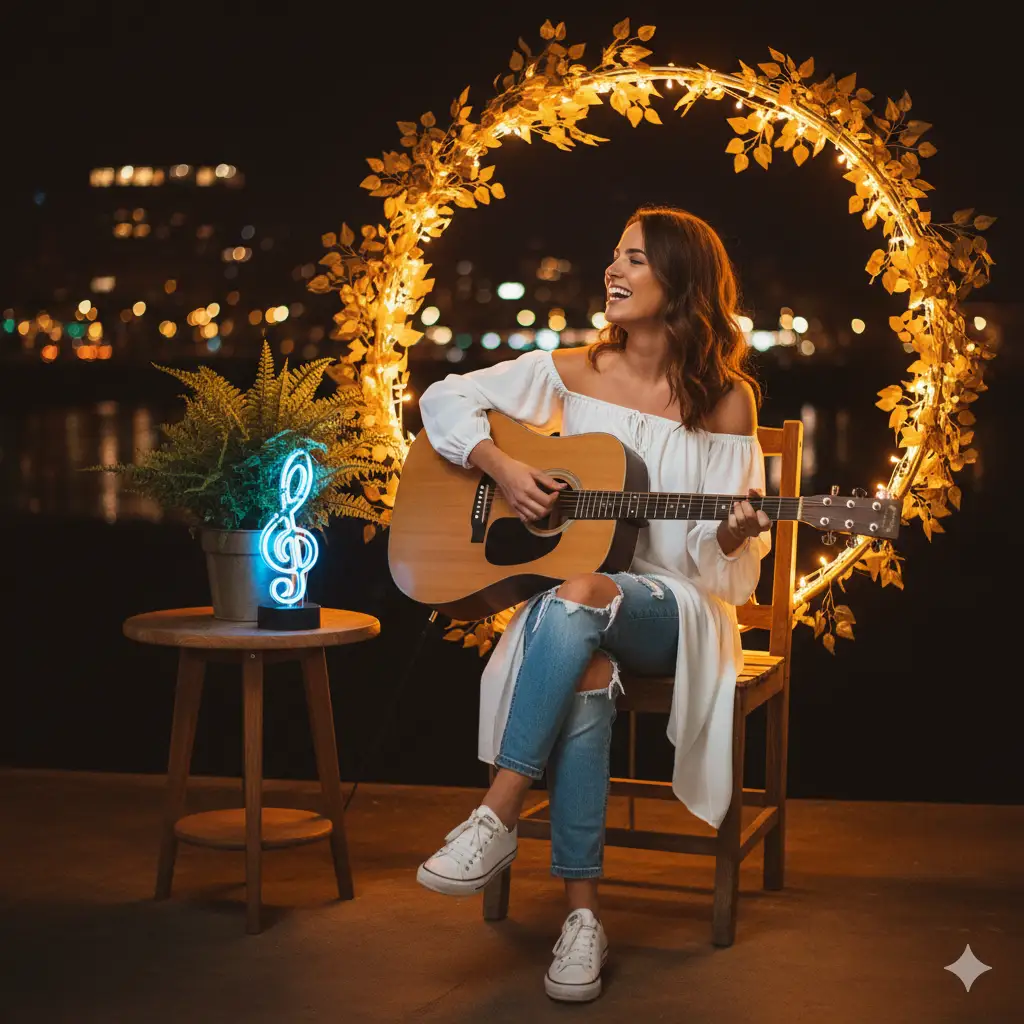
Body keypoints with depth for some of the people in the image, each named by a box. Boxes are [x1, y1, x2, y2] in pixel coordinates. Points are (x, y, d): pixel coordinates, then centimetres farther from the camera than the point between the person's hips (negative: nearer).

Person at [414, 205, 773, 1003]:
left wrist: (733, 536, -23)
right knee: (585, 672, -35)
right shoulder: (570, 373, 6)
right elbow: (445, 400, 9)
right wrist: (501, 466, -8)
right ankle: (583, 914, -30)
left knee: (577, 596, -37)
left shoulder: (725, 402, 0)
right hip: (568, 599, 2)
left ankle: (497, 819, -33)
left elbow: (727, 558, 1)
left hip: (672, 606, -2)